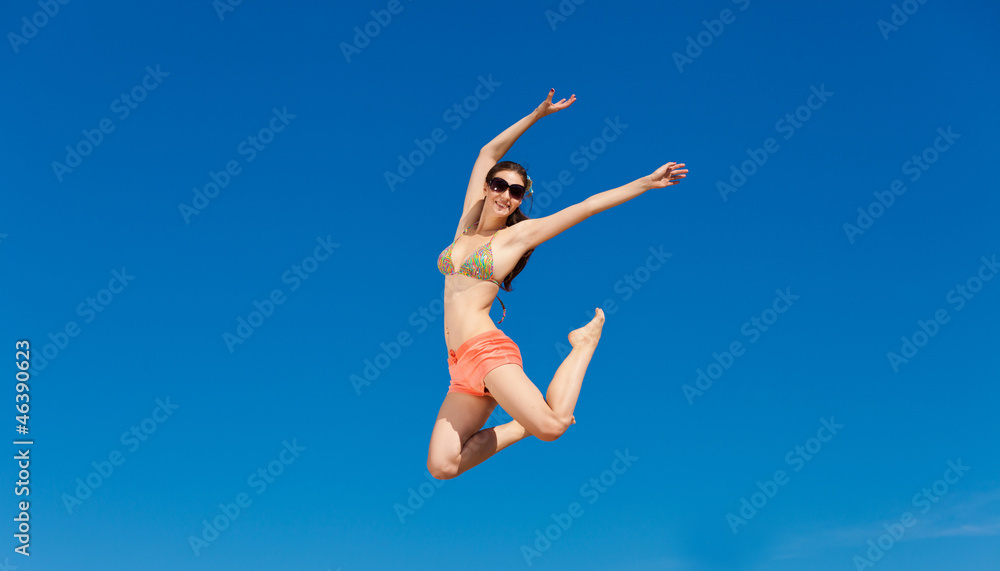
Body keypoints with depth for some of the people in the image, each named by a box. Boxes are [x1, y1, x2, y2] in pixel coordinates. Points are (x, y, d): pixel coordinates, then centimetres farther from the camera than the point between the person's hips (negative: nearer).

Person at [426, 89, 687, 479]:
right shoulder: (468, 223, 15)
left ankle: (585, 344, 4)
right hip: (460, 364, 5)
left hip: (487, 349, -4)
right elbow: (489, 152, 20)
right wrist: (537, 115, 20)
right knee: (441, 467, -9)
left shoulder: (519, 234, 2)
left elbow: (589, 205, 2)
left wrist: (647, 182, 1)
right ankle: (523, 426, 11)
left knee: (553, 426, -26)